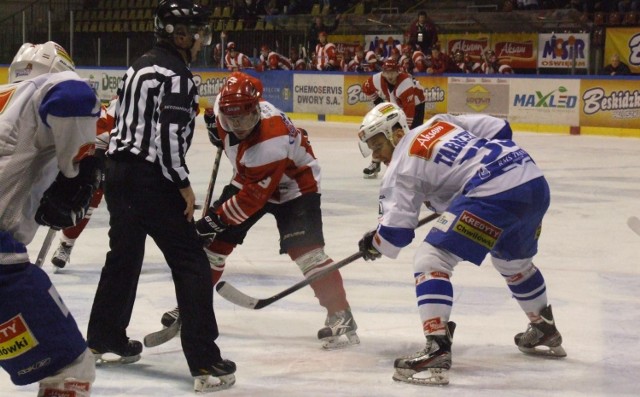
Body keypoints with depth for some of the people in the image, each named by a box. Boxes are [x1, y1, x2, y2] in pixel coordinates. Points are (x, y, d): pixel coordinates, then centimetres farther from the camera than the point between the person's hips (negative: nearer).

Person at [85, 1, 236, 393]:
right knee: (192, 264, -4)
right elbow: (169, 137, -21)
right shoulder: (176, 75, -13)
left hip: (119, 171, 9)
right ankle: (204, 362, -7)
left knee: (124, 255, 23)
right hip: (152, 180, -9)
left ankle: (104, 341, 35)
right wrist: (185, 187, -14)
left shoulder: (140, 67, 15)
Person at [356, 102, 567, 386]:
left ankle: (438, 351, -17)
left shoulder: (401, 166, 3)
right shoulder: (441, 123, 22)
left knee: (430, 259, -6)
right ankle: (545, 332, 52)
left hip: (494, 195, -9)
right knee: (514, 261, 34)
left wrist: (373, 244, 20)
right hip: (536, 182, 9)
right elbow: (500, 130, 19)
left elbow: (396, 232, 0)